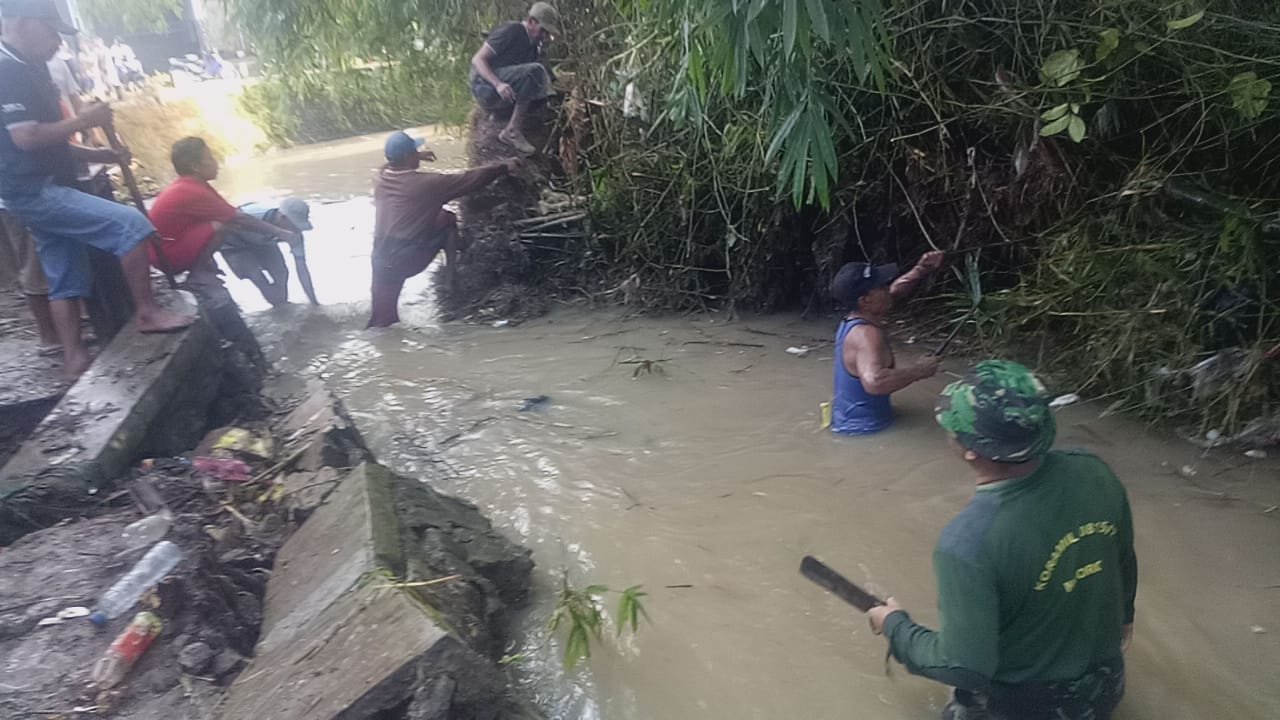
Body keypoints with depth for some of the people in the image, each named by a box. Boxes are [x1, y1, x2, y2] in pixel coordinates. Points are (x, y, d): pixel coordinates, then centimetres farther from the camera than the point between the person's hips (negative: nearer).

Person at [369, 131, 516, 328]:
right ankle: (453, 275, 19)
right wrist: (505, 167, 6)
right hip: (409, 260, -5)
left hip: (382, 258, 6)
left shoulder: (382, 176, 4)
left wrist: (417, 158, 37)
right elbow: (470, 179, -6)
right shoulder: (425, 183, -14)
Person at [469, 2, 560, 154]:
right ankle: (513, 130, -28)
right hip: (485, 86, -8)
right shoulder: (510, 31, -6)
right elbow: (477, 59, -12)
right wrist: (498, 84, -29)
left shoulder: (535, 45, 19)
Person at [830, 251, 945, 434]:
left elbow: (895, 290, 16)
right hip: (863, 430, -9)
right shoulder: (866, 334, -28)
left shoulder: (852, 320, 2)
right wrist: (919, 371, -32)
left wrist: (922, 270, 2)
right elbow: (874, 382, -46)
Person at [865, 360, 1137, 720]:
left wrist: (895, 626, -10)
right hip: (1105, 686, 6)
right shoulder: (1093, 473, -18)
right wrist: (1122, 615, 23)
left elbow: (965, 667, -28)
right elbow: (1124, 564, 3)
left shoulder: (967, 542, -36)